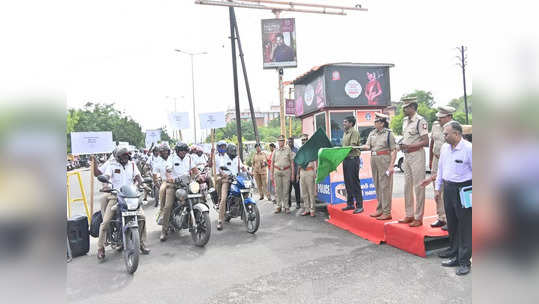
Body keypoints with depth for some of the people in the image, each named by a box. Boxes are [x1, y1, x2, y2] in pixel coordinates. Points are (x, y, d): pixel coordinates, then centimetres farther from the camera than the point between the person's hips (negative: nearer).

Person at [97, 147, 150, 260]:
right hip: (115, 195, -2)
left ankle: (142, 243, 5)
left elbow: (137, 176, 1)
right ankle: (101, 248, 4)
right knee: (105, 221, -11)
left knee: (142, 216, -9)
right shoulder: (112, 165, 1)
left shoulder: (132, 164, 11)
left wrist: (142, 184, -18)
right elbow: (106, 176, -12)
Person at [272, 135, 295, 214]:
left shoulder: (288, 150, 4)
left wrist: (292, 174, -3)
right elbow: (272, 163, 13)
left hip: (286, 171, -2)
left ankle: (286, 207, 6)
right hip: (277, 171, 2)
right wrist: (271, 174, 7)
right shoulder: (275, 151, 10)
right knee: (278, 190, 3)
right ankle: (279, 206, 12)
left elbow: (292, 162, 2)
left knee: (286, 190, -1)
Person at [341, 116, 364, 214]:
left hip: (353, 159, -9)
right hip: (346, 159, 9)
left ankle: (359, 206, -1)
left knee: (355, 183, -7)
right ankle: (350, 204, 22)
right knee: (347, 183, 12)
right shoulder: (345, 133, 18)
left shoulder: (354, 132, -9)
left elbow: (352, 147, -19)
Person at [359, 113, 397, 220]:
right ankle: (380, 209, 23)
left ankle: (387, 212, 0)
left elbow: (393, 150, -9)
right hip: (374, 159, 7)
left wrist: (391, 165, -16)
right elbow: (368, 146, 4)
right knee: (377, 186, 12)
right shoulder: (372, 133, 13)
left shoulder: (388, 133, -5)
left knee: (385, 186, -5)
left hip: (384, 159, -6)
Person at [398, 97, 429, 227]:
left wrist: (410, 146, -23)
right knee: (407, 186, 13)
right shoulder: (405, 120, 13)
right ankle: (409, 215, 23)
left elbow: (426, 142, -15)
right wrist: (402, 144, 3)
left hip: (417, 155, -9)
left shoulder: (420, 121, -12)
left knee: (418, 187, -3)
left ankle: (418, 217, 6)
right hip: (406, 155, 9)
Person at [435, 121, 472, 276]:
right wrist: (437, 187, 18)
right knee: (452, 225, 15)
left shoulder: (468, 148, -13)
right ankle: (456, 256, 29)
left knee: (465, 227, 2)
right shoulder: (445, 147, 8)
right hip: (448, 188, 7)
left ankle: (465, 262, 13)